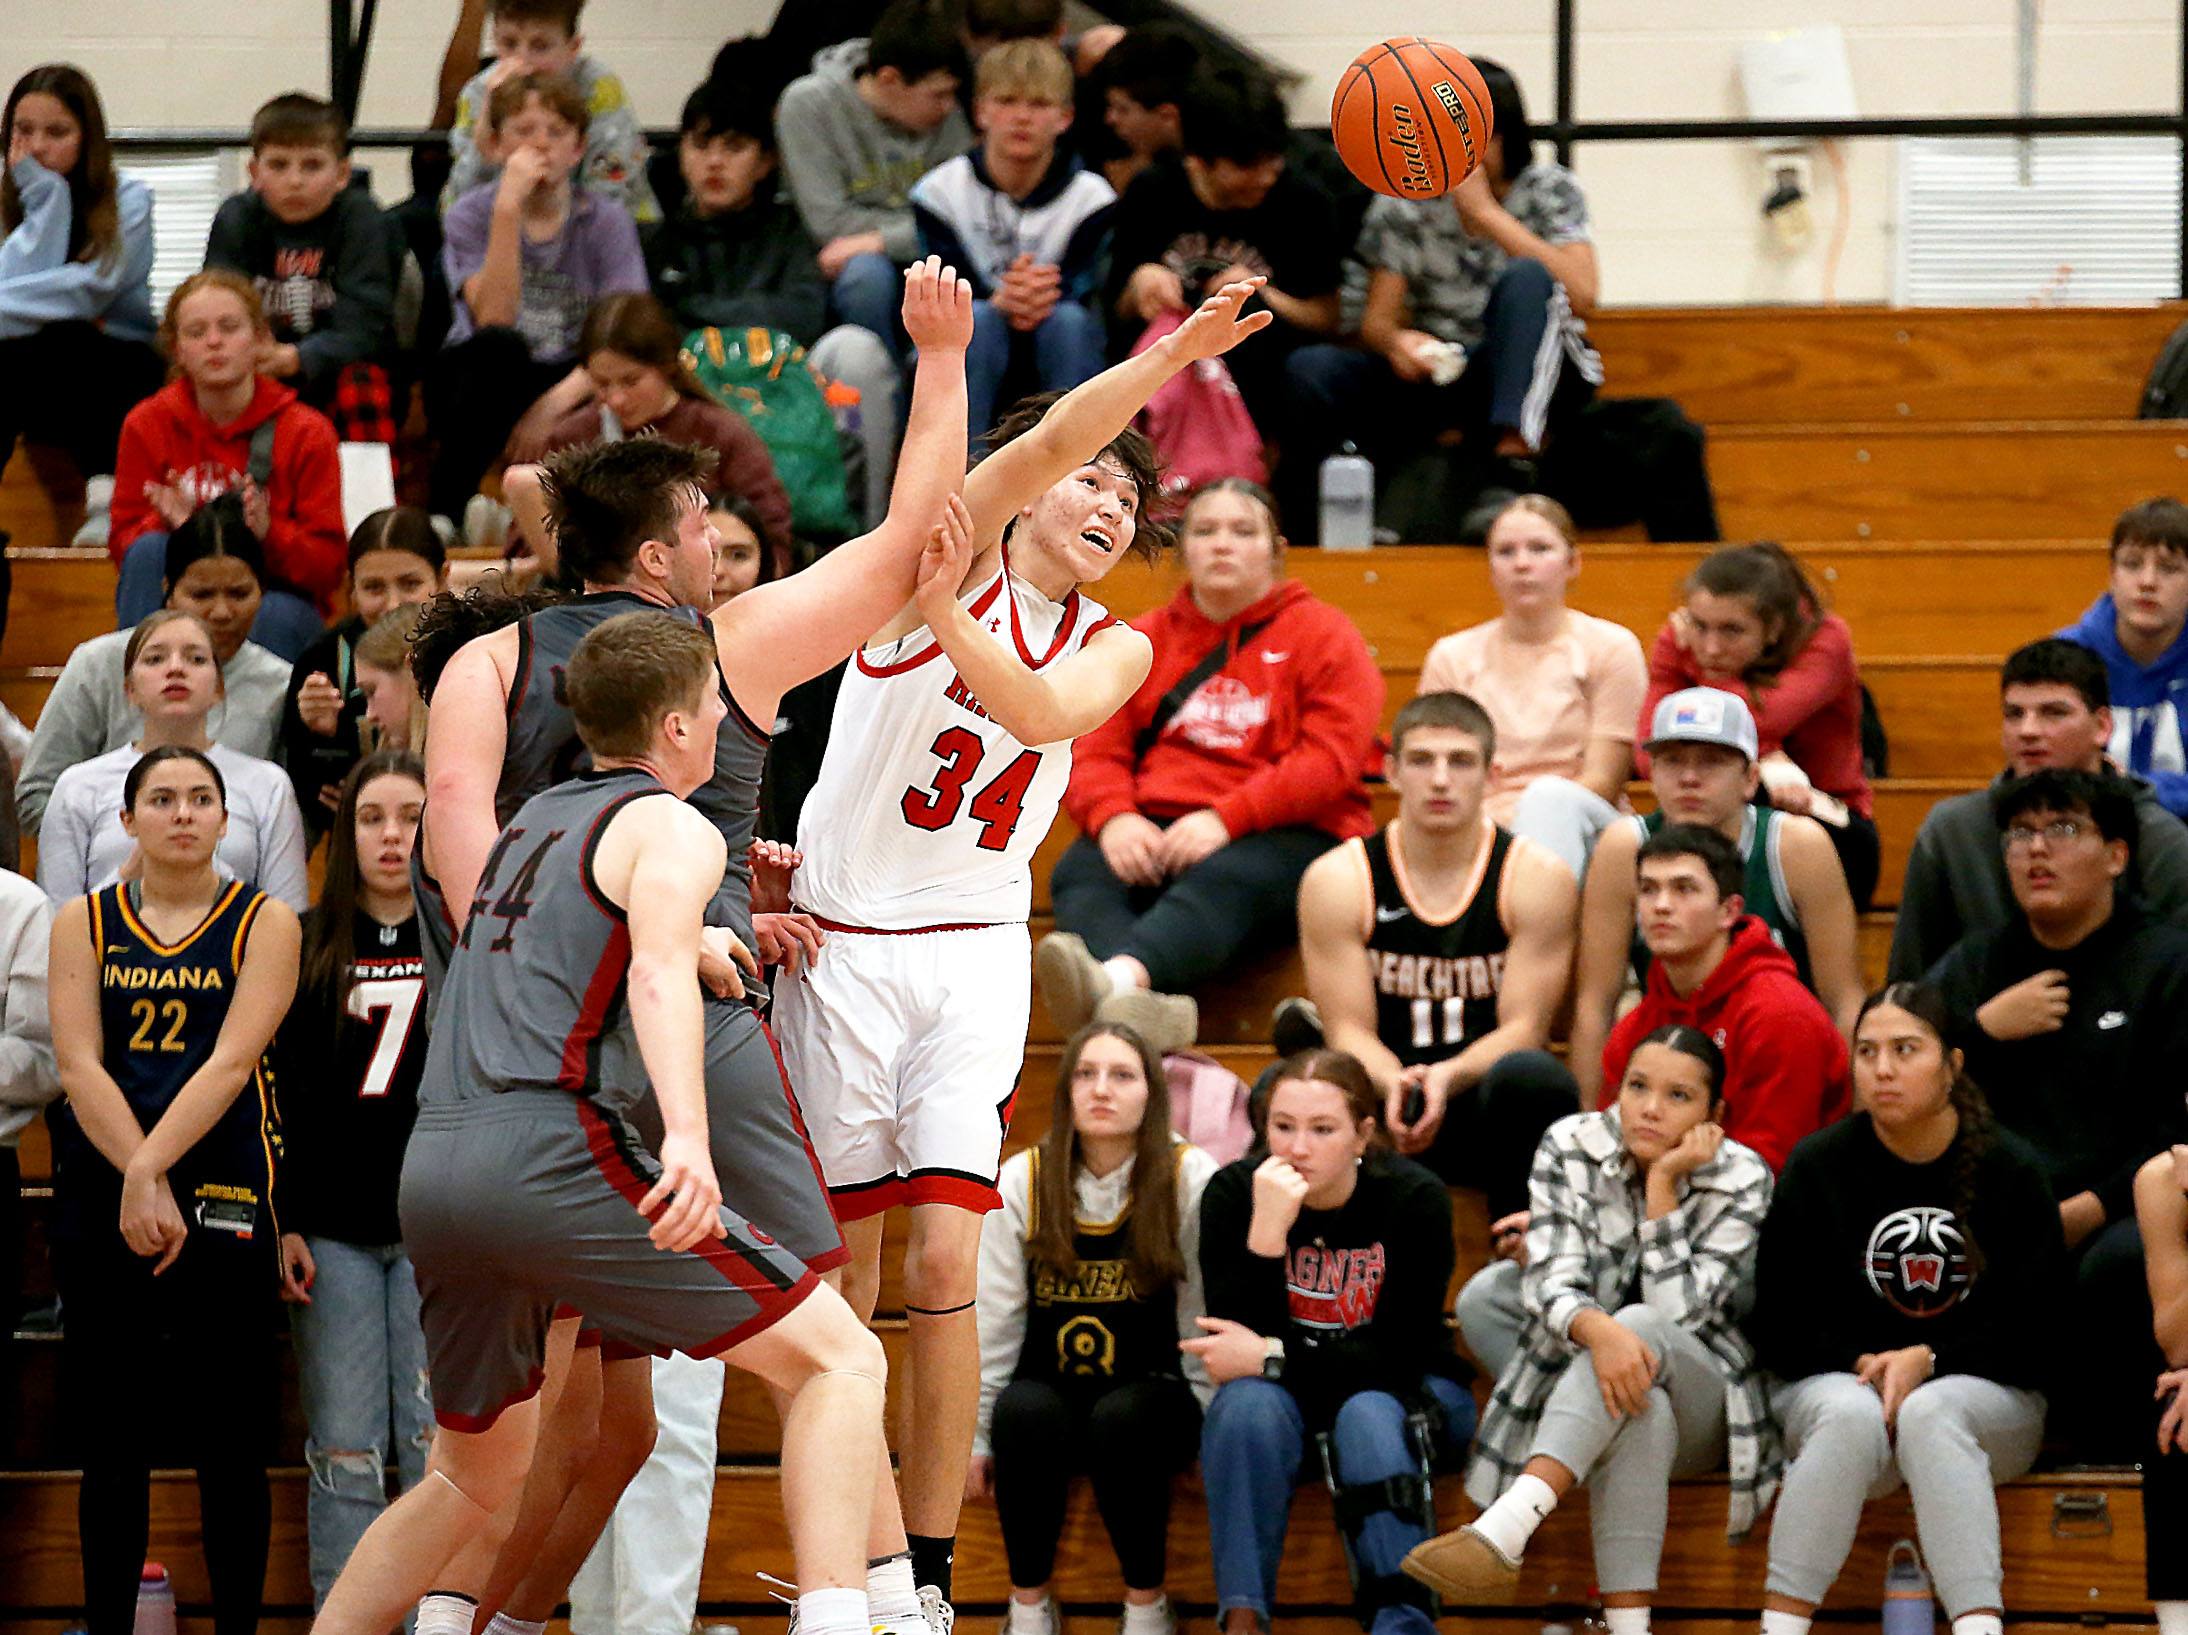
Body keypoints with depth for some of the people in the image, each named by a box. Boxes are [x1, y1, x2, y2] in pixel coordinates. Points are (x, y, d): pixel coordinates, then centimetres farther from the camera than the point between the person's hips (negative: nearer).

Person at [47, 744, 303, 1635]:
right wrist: (138, 1179, -16)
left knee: (228, 1444, 0)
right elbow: (78, 1065, -2)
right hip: (101, 1203, 2)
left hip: (222, 1195, -2)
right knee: (111, 1443, 5)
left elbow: (232, 1060, -8)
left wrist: (151, 1169, -18)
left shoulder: (264, 922, 3)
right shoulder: (83, 923, 8)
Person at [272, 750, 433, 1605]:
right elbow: (276, 1094, 6)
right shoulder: (306, 948, 8)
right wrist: (284, 1223, -1)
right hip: (333, 1234, 1)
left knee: (439, 1443, -3)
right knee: (344, 1451, 0)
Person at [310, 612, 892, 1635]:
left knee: (475, 1479, 25)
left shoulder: (532, 822, 27)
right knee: (838, 1360, -6)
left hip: (433, 1165, 8)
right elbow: (659, 974, -18)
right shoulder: (673, 829, 2)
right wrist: (688, 1137, -31)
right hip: (549, 1150, -8)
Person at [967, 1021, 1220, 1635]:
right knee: (1027, 1411, -33)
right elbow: (990, 1321, 3)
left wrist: (1211, 1425, -10)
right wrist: (974, 1436, 2)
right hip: (1051, 1393, 1)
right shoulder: (1020, 1183, 0)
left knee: (1120, 1419, -35)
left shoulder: (1191, 1181, -6)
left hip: (1150, 1396, -1)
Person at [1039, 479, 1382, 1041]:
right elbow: (1093, 751, 12)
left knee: (1222, 881, -39)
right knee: (1080, 874, -31)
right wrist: (1114, 819, -12)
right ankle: (1146, 1004, -63)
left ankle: (1119, 974, -71)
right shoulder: (1142, 640, 22)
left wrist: (1224, 818, -18)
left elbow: (1330, 759, -4)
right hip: (1154, 831, 4)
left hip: (1284, 836, -4)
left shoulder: (1324, 633, 10)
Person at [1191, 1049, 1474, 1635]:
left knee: (1368, 1416, -35)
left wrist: (1270, 1358, -25)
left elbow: (1398, 1353, -18)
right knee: (1248, 1403, -32)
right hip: (1285, 1393, 1)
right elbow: (1235, 1338, -19)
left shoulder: (1415, 1200, -16)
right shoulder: (1233, 1192, -11)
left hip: (1403, 1393, -1)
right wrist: (1267, 1231, -32)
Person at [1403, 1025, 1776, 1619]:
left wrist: (1662, 1182, -20)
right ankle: (1627, 1625, -50)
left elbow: (1677, 1314, -18)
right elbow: (1552, 1286, -15)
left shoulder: (1742, 1180, -7)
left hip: (1699, 1408, -1)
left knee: (1639, 1325, -36)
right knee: (1640, 1416, -37)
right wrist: (1599, 1330, -38)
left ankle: (1502, 1532, -54)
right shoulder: (1571, 1147, -4)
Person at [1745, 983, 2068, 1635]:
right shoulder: (1818, 1166, 2)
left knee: (1929, 1414, -36)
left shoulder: (2009, 1170, 0)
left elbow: (2031, 1329, -1)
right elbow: (1776, 1324, 4)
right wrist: (1860, 1364, -13)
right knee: (1852, 1416, -35)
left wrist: (1927, 1360, -16)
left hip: (1987, 1395, 0)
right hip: (1836, 1379, 0)